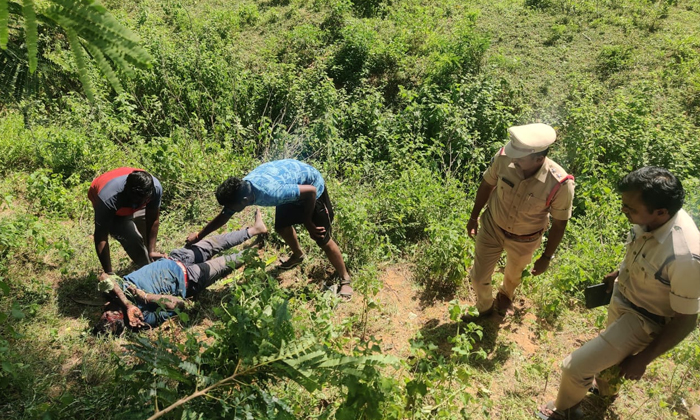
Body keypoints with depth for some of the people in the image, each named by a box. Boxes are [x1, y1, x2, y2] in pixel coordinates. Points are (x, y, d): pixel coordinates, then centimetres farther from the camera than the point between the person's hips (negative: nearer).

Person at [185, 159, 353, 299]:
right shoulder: (240, 190, -17)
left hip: (311, 185, -7)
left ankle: (345, 280, 11)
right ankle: (298, 255, 47)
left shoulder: (271, 192, -42)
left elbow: (311, 191, -30)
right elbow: (224, 216, 2)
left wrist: (307, 221, -17)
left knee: (323, 239, -4)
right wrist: (199, 235, 10)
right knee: (282, 226, 18)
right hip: (292, 184, 7)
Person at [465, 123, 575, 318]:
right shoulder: (504, 157, -30)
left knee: (513, 275, 29)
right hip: (491, 226, 1)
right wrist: (474, 217, 4)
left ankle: (505, 296, 65)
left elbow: (559, 224, -15)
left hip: (524, 240, -1)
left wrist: (546, 257, -6)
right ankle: (484, 307, 48)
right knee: (479, 277, 13)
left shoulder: (560, 184, -33)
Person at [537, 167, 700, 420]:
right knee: (610, 355, 33)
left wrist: (643, 359, -16)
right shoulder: (652, 217, -19)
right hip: (621, 298, 7)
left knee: (576, 366, -5)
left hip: (644, 320, -7)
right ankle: (606, 390, 66)